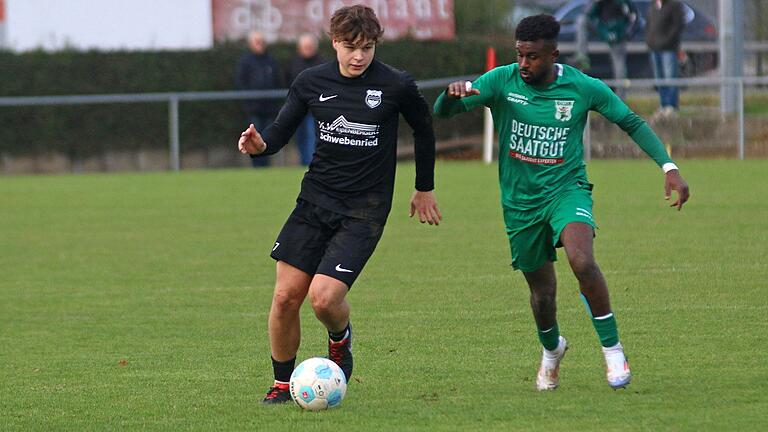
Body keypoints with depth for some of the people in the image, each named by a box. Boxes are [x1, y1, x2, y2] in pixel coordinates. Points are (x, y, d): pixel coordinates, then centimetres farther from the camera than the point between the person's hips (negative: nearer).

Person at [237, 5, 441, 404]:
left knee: (324, 297, -18)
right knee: (286, 296, -3)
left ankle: (340, 340, 17)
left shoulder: (396, 86, -8)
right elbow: (281, 130, 9)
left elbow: (423, 128, 10)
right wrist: (260, 145, -15)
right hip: (315, 199, 3)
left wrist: (424, 189, 19)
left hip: (364, 210, -3)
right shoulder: (311, 82, 0)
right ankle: (282, 383, 17)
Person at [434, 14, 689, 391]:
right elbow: (442, 112, -13)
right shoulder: (501, 82, -9)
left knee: (581, 259, -31)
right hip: (520, 200, 2)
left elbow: (631, 123, 3)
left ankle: (613, 349, -18)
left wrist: (668, 167, -6)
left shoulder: (584, 88, -9)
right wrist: (452, 94, -38)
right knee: (542, 292, 10)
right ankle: (551, 350, 45)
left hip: (567, 188, -2)